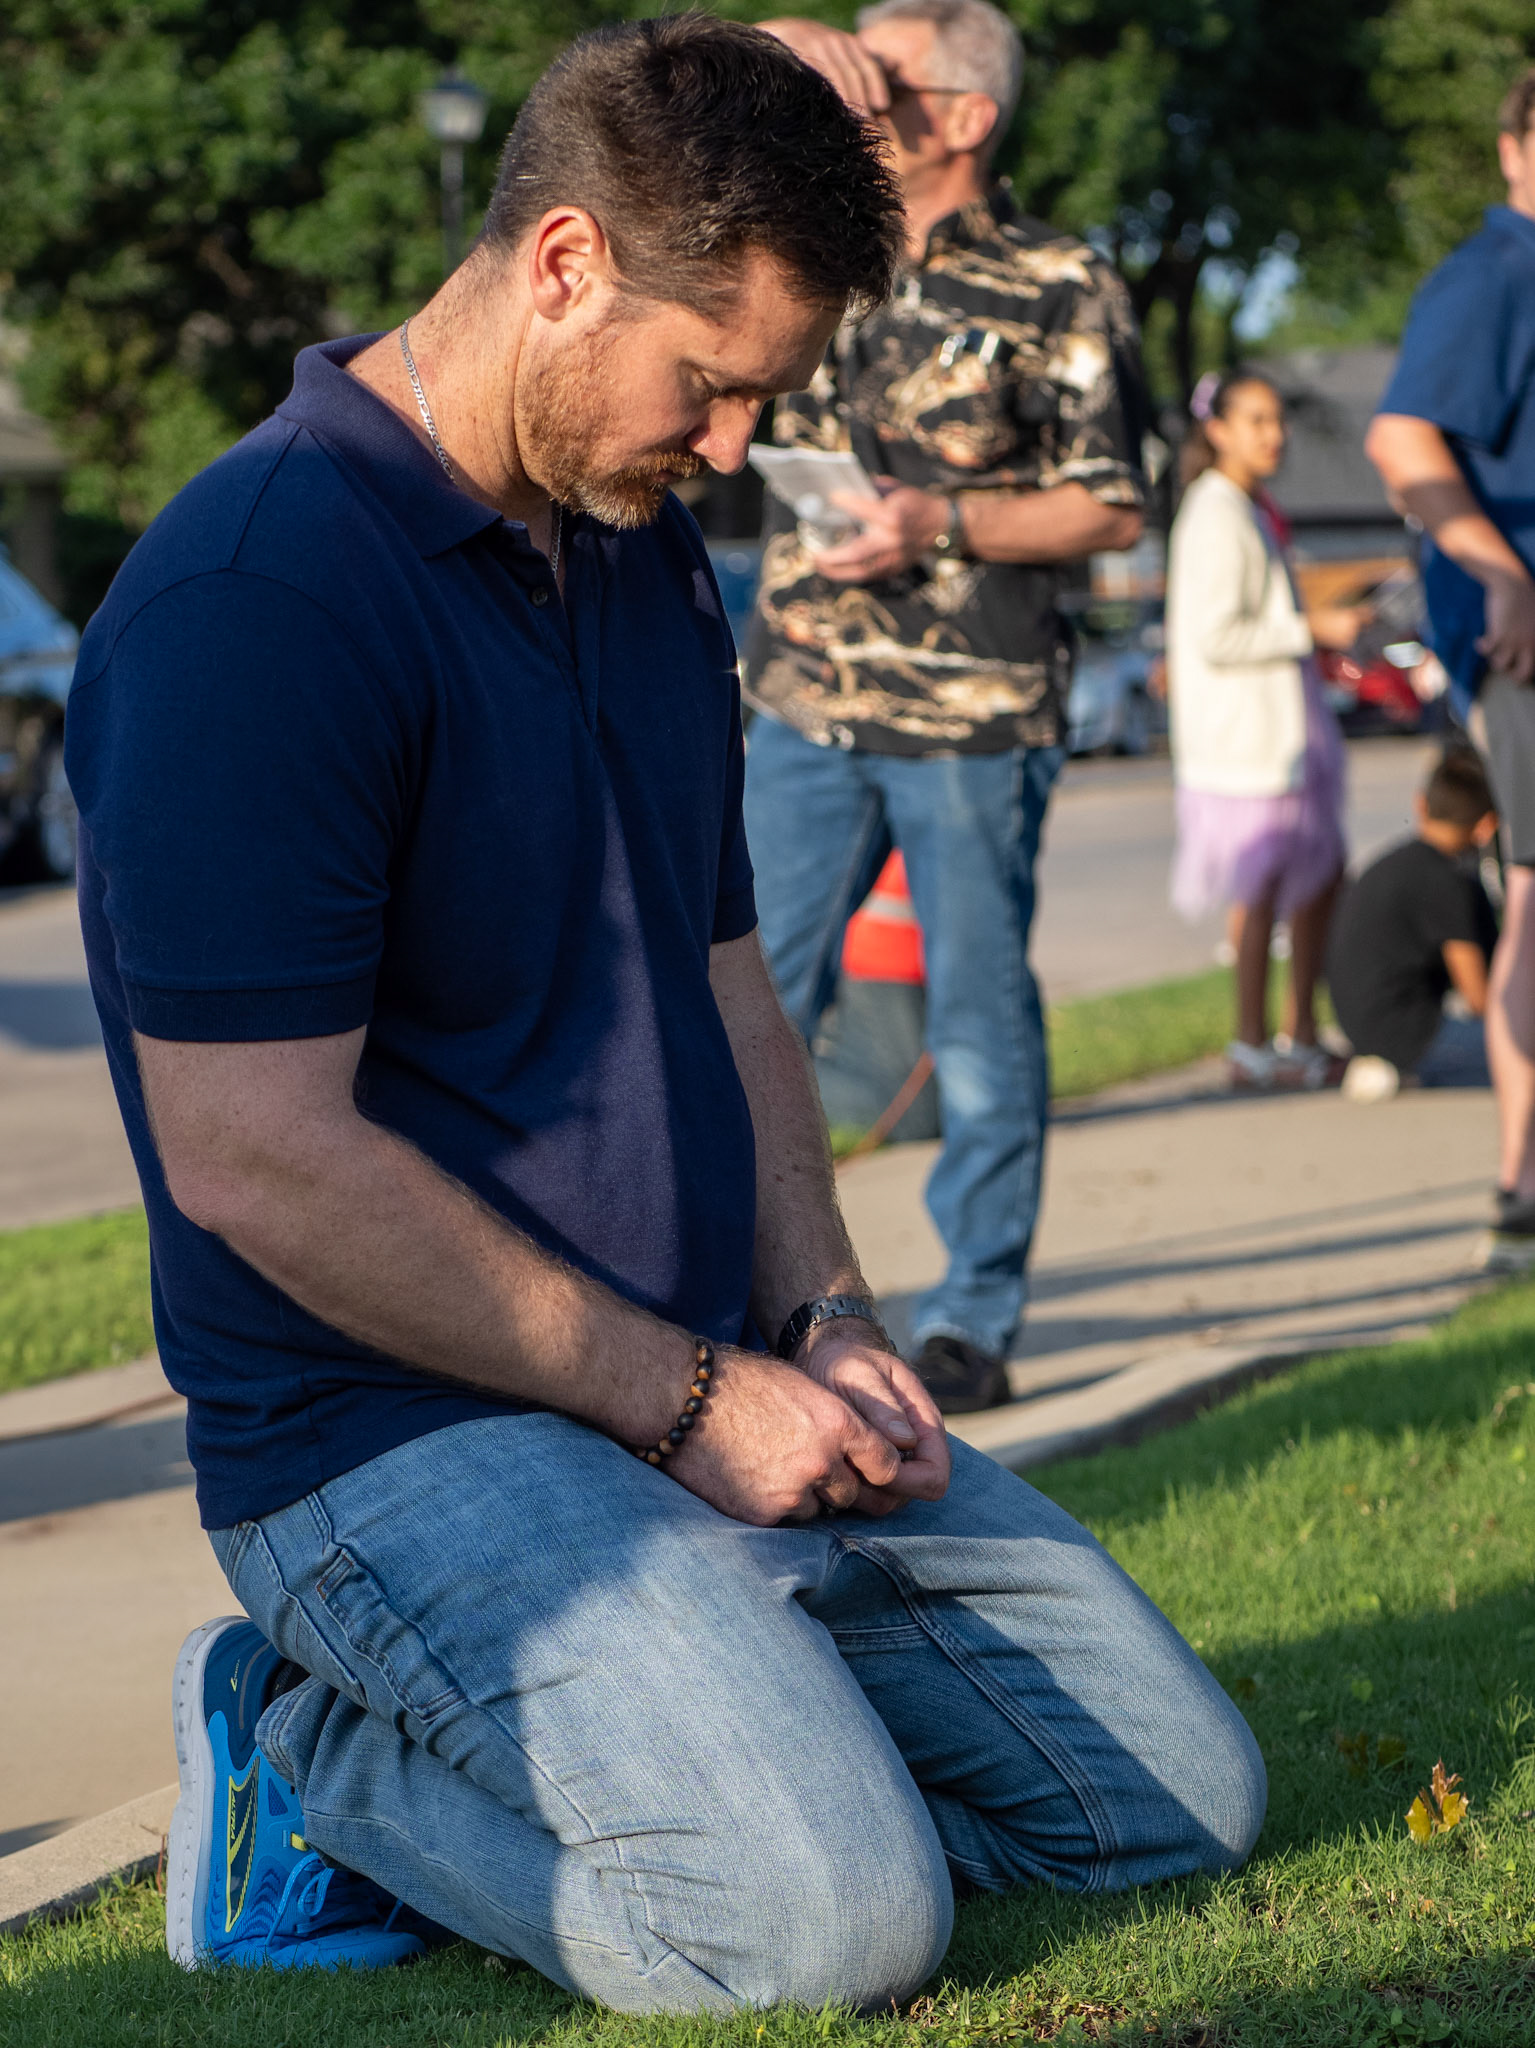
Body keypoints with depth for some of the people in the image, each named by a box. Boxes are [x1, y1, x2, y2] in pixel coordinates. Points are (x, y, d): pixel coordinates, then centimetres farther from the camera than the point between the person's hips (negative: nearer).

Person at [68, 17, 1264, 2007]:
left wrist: (820, 1319, 4)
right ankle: (318, 1760, -2)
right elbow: (259, 1162, -21)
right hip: (393, 1425, -9)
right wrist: (687, 1400, -15)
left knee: (1183, 1793, 6)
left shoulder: (649, 556, 13)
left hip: (712, 1392, 9)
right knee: (829, 1913, -26)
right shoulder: (251, 603, -17)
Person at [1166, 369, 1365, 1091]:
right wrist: (1313, 628, -17)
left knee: (1323, 875, 12)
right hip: (1243, 731, -10)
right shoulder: (1215, 517, -14)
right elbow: (1215, 636, -21)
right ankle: (1251, 1048, 2)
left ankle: (1300, 1034, 20)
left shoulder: (1251, 510, 17)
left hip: (1288, 727, 10)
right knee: (1262, 886, -5)